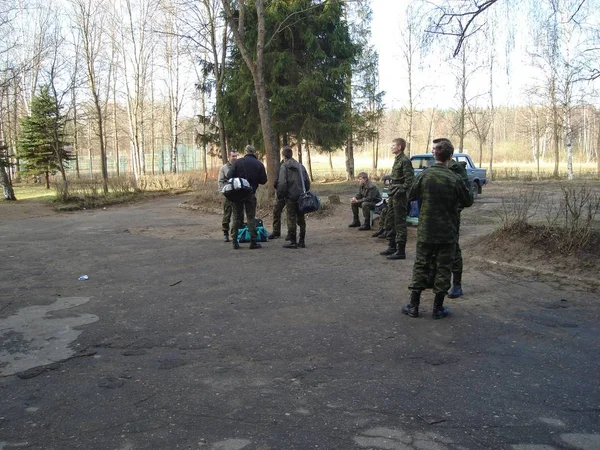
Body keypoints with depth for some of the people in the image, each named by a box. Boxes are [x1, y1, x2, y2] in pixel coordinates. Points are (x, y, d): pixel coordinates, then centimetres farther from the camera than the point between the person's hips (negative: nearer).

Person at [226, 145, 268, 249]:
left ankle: (235, 241, 10)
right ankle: (253, 242, 4)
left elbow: (229, 176, -8)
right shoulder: (259, 164, -1)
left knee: (237, 217, 10)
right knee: (251, 217, 6)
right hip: (251, 194, 0)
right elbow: (263, 181, 1)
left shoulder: (237, 162, -3)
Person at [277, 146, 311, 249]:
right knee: (301, 219, 11)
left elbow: (282, 183, -14)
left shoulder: (284, 166, -8)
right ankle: (302, 241, 15)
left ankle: (293, 242, 1)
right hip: (302, 197, 6)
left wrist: (280, 195, -4)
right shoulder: (300, 165, 12)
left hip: (291, 197, -6)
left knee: (291, 219, 0)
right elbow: (307, 181, 13)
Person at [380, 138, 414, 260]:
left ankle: (401, 251, 1)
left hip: (400, 197, -10)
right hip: (394, 196, 10)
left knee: (400, 223, -4)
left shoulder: (405, 161, -14)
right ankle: (392, 247, 27)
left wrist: (400, 192, -18)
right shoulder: (397, 160, 15)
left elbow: (409, 180, -19)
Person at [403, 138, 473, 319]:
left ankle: (413, 306, 14)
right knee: (443, 268, 9)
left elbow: (410, 195, 4)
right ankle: (438, 308, 14)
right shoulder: (455, 179, -11)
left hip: (425, 231, 1)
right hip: (447, 233, -1)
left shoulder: (424, 176, -9)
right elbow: (468, 201, 2)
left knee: (420, 266, 11)